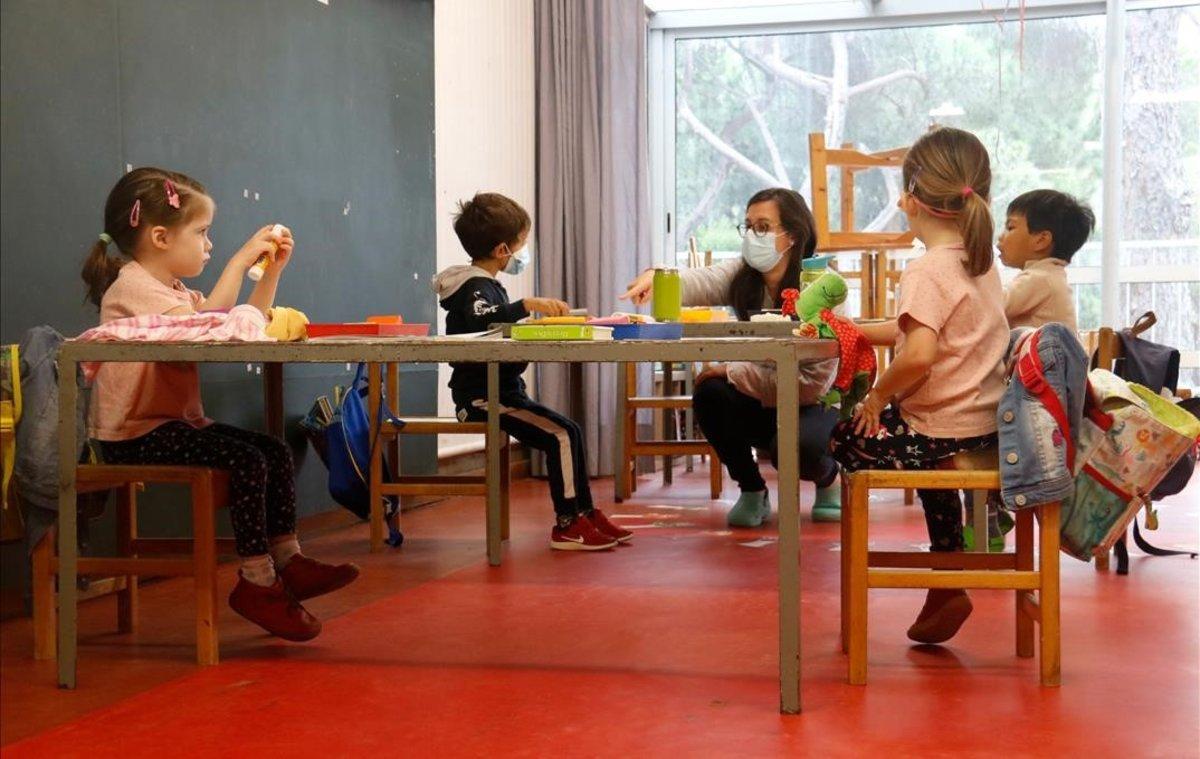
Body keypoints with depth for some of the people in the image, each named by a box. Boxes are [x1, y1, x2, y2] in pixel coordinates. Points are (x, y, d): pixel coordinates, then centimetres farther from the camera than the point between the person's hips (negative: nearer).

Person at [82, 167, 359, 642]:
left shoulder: (177, 293, 19)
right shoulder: (132, 286, -13)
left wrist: (272, 269, 10)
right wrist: (240, 260, -23)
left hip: (176, 422, 10)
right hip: (134, 434, -10)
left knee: (275, 452, 2)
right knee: (246, 461, -24)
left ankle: (287, 559, 5)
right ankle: (257, 581, -16)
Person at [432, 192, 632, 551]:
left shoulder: (486, 285, 20)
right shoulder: (475, 287, -14)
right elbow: (481, 322, -36)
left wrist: (547, 315, 17)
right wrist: (527, 305, -41)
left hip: (502, 392, 11)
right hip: (482, 397, -11)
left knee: (570, 432, 9)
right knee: (561, 434, -18)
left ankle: (586, 514, 14)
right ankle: (567, 524, -12)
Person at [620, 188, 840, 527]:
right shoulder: (742, 276, -6)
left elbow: (811, 383, -26)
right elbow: (701, 282, -29)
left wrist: (732, 371, -27)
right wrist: (657, 279, -52)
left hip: (816, 408, -5)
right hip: (759, 404, 5)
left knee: (795, 445, -36)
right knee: (709, 394, -24)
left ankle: (829, 478, 5)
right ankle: (752, 492, -1)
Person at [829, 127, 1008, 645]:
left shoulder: (927, 272, -19)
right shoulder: (983, 264, 9)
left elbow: (919, 354, -32)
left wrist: (879, 395, -15)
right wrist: (854, 331, 24)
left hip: (942, 432, -8)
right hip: (986, 422, 9)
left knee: (845, 439, 12)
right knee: (927, 456, 35)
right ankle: (946, 584, 34)